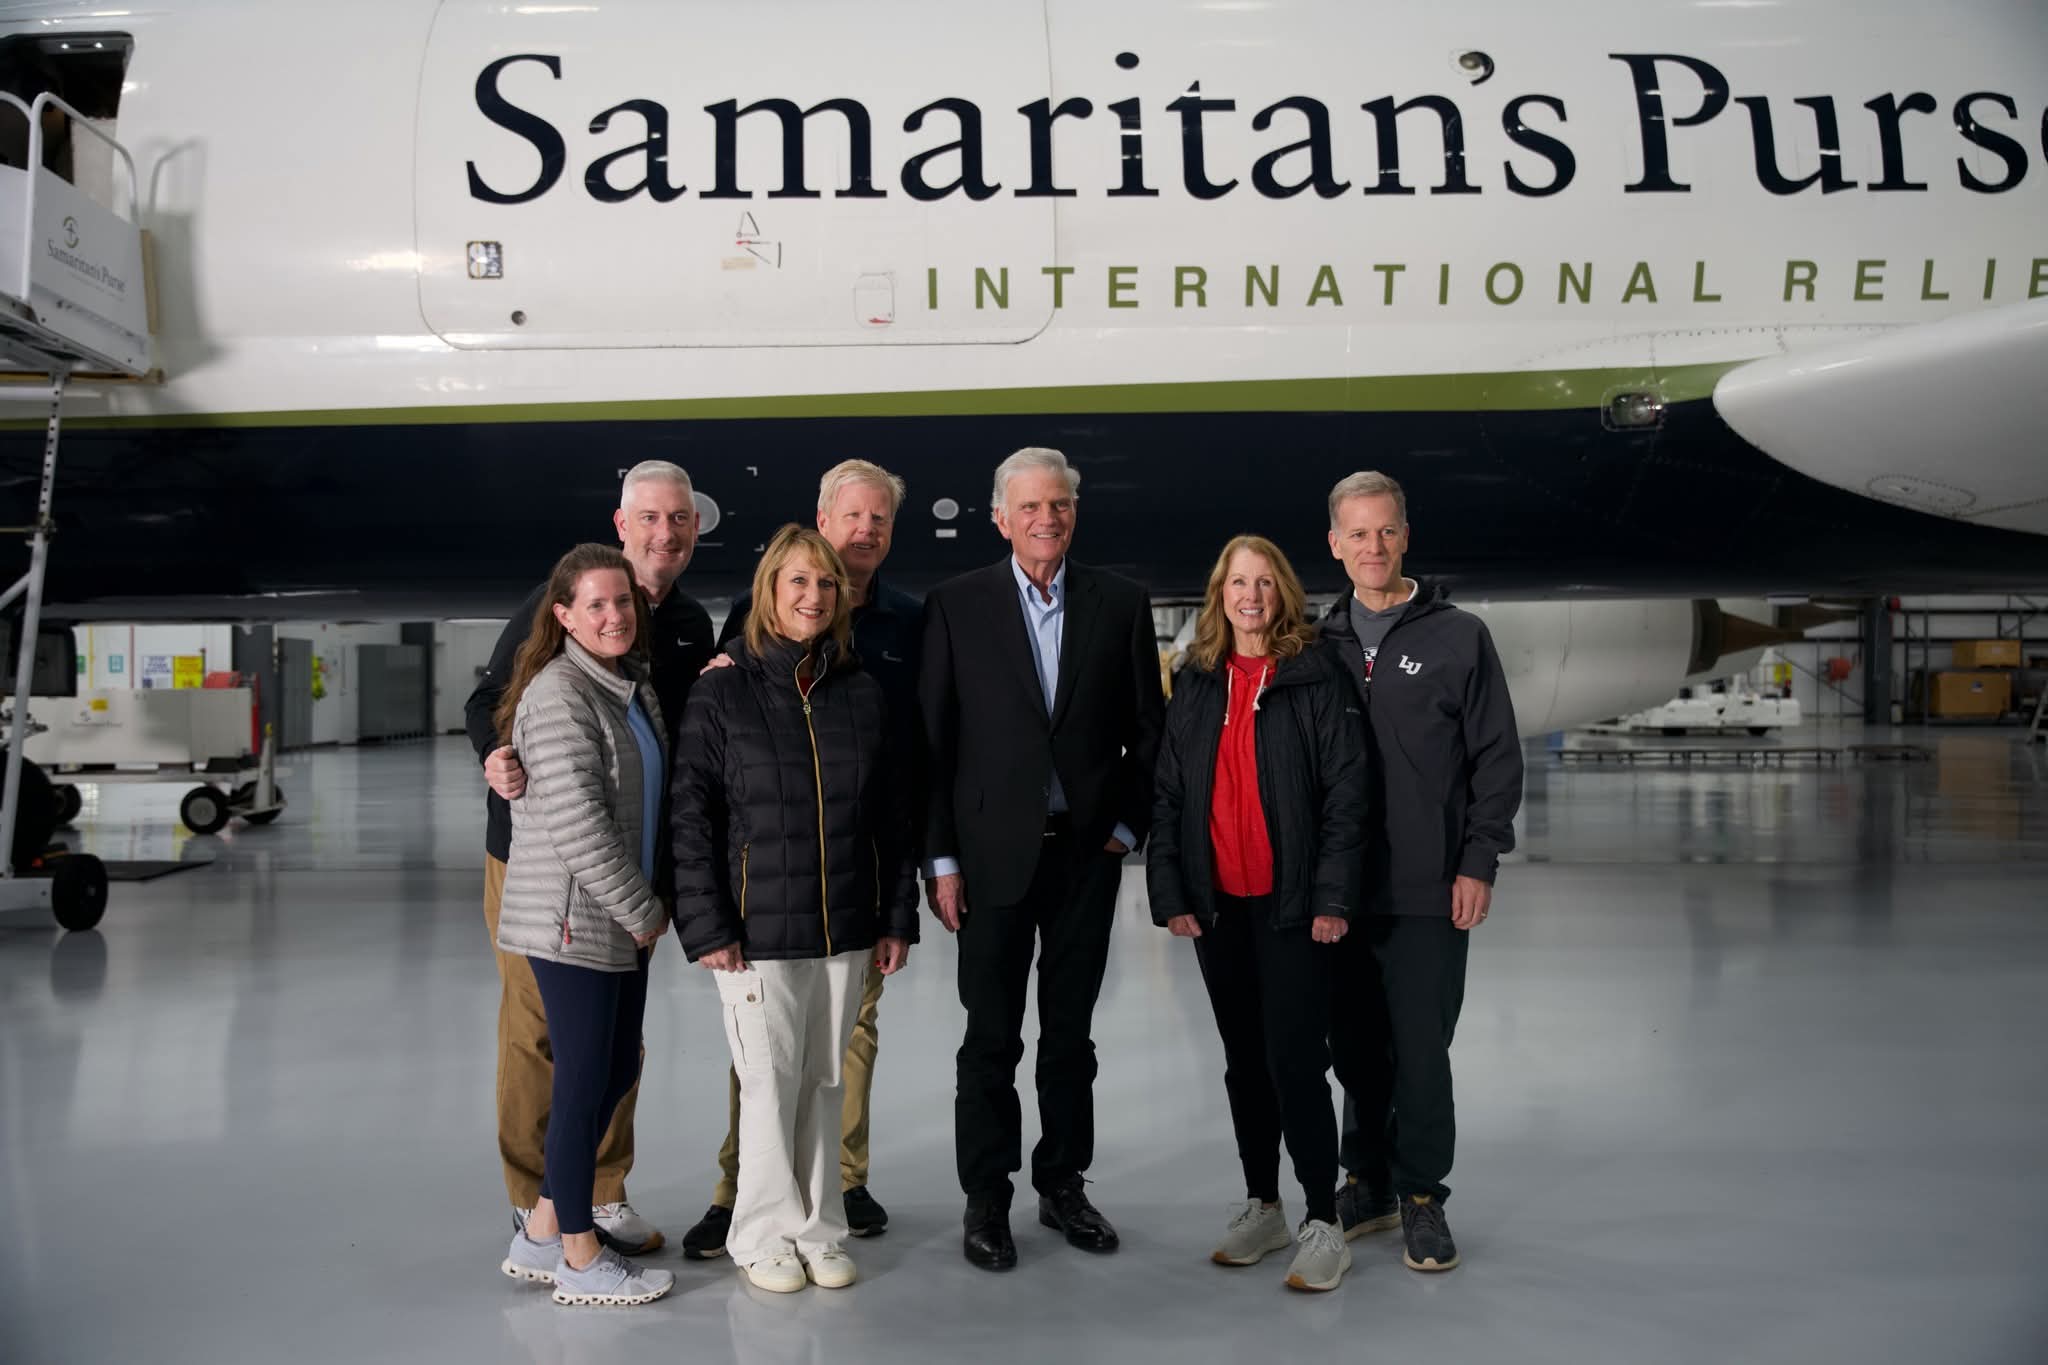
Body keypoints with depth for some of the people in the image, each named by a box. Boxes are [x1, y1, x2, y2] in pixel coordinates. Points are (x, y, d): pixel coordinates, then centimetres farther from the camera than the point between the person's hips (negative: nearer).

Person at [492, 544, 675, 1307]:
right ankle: (579, 1261, 15)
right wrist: (643, 910, -14)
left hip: (622, 919, 9)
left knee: (617, 1071, 14)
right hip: (573, 920, -9)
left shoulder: (635, 684, 12)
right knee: (584, 1081, 1)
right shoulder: (559, 692, -15)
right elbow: (576, 821, -20)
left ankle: (542, 1235, 27)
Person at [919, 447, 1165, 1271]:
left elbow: (1147, 730, 7)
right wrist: (941, 860, -5)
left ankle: (1062, 1185, 28)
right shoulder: (956, 606, -2)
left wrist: (1128, 827, 0)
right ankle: (985, 1200, 19)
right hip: (993, 853, -2)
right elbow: (934, 740, -2)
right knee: (991, 1039, 6)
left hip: (1087, 852, 2)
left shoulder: (1121, 604, 3)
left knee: (1070, 1035, 13)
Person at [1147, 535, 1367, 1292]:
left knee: (1294, 1061, -6)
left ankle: (1323, 1223, 6)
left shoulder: (1318, 681, -4)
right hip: (1217, 905, 5)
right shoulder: (1195, 686, 8)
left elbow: (1345, 794, -8)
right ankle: (1262, 1207, 26)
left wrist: (1332, 898, -13)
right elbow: (1168, 795, 8)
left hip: (1291, 905, -4)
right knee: (1245, 1061, 13)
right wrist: (1169, 893, 0)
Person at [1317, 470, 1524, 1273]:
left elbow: (1498, 759, -1)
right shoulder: (1323, 645, 8)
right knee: (1354, 1048, 12)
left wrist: (1479, 861, -8)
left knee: (1421, 1050, 0)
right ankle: (1368, 1182, 27)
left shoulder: (1458, 637, 0)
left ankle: (1421, 1195, 17)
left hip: (1428, 892, -3)